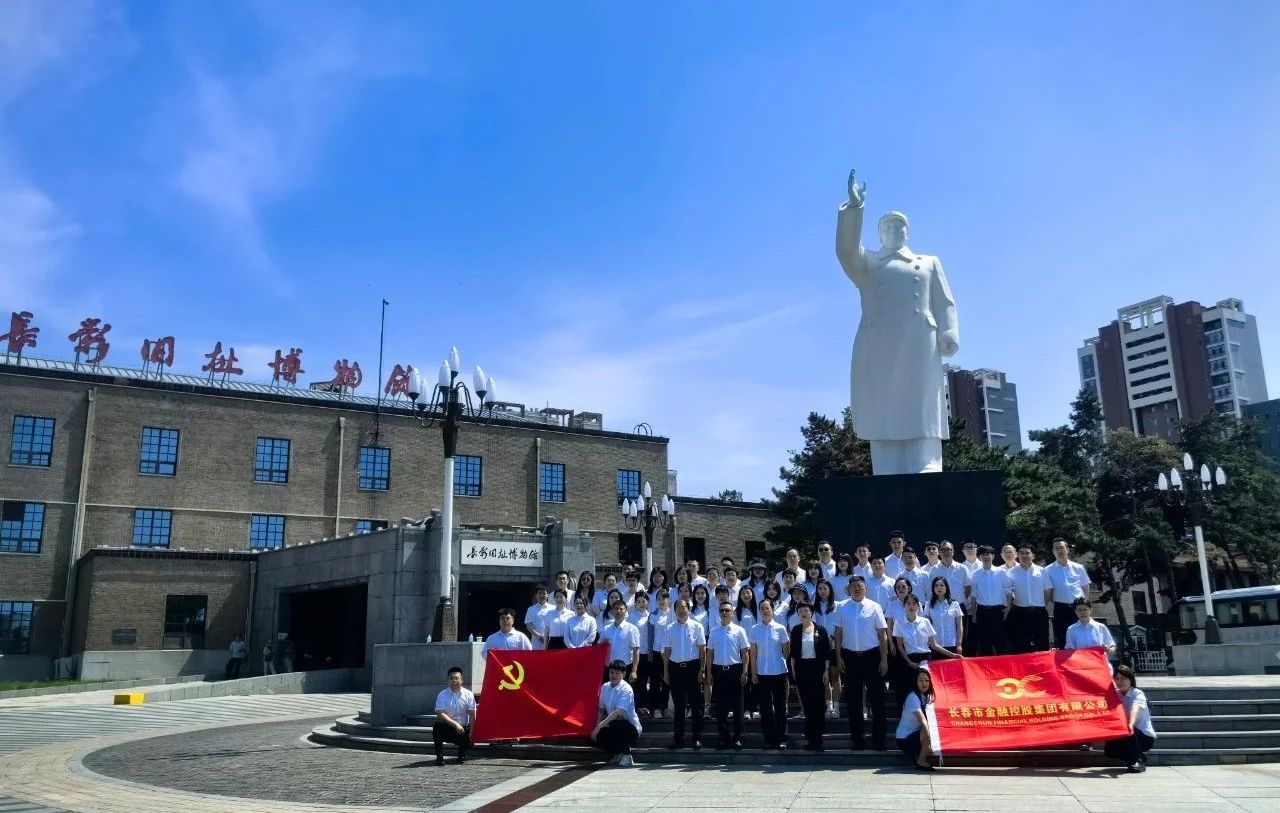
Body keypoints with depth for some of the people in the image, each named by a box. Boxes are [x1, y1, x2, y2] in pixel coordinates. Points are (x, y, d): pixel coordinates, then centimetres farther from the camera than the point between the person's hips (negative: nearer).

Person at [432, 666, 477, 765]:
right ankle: (439, 757, -17)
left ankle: (461, 754, 13)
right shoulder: (442, 695, -6)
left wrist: (472, 733, -19)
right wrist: (455, 724, -27)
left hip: (463, 728, 1)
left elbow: (472, 715, -6)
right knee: (437, 727, -31)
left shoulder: (468, 694, -2)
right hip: (447, 727, -1)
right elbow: (440, 714, -17)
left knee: (468, 740, -25)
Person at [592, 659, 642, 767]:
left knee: (617, 726, -37)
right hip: (613, 725, 6)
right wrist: (597, 727, -11)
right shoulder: (605, 687, 1)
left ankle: (626, 755, -10)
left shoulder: (626, 689, -19)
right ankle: (619, 753, 12)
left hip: (631, 729, -6)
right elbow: (601, 710, 6)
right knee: (595, 737, -17)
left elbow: (619, 712, -30)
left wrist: (600, 726, -34)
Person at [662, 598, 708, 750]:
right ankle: (678, 738, 17)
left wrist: (702, 669, -8)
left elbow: (702, 649, -3)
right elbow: (667, 651, 8)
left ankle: (697, 738, 9)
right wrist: (666, 671, 5)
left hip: (692, 667, -3)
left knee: (696, 704, 1)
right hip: (675, 668, 3)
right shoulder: (670, 628, 6)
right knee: (678, 705, 10)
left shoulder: (697, 627, -2)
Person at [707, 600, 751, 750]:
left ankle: (737, 738, 13)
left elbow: (745, 652, -1)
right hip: (719, 670, 3)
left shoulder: (739, 630, -1)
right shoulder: (714, 631, 7)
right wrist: (709, 673, 6)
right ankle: (723, 738, 15)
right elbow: (710, 653, 10)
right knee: (720, 706, 6)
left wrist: (745, 672, -7)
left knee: (737, 705, 4)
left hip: (735, 670, -2)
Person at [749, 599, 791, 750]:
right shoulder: (755, 629, 0)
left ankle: (781, 738, 12)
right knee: (765, 707, 6)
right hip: (762, 673, 1)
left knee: (780, 706, 5)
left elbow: (786, 651, 5)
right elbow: (753, 653, 2)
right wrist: (753, 673, 0)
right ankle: (769, 738, 14)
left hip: (779, 672, -1)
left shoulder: (780, 628, -4)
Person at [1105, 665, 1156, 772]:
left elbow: (1135, 710, -38)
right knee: (1109, 748, -17)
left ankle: (1138, 761, -12)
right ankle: (1137, 758, 8)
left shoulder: (1137, 694, -16)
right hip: (1131, 736, 5)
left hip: (1145, 736, -5)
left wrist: (1130, 725, -57)